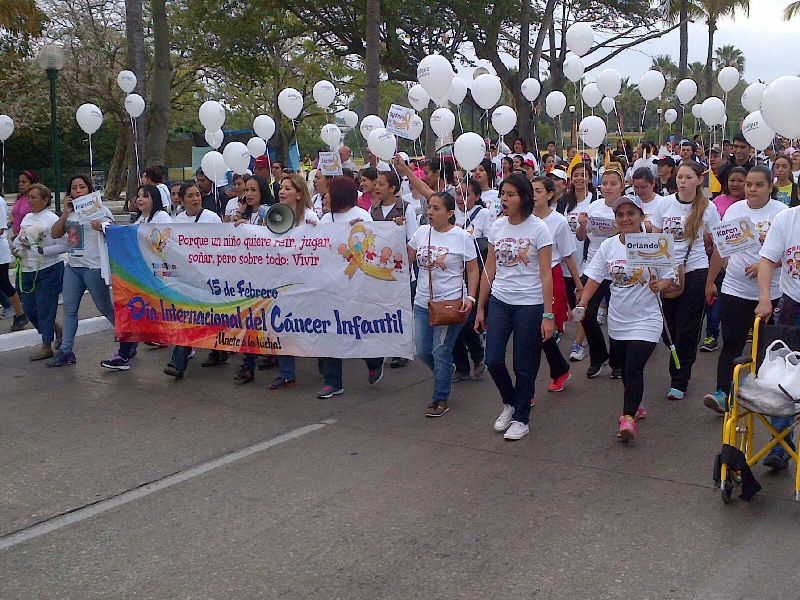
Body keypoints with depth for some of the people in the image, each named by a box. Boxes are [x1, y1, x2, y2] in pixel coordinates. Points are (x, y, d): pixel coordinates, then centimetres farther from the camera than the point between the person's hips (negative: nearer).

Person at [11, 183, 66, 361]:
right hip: (27, 271, 8)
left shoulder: (52, 219, -11)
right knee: (29, 308, 11)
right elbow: (19, 238, 22)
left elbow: (63, 246, -16)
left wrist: (41, 250, -20)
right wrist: (16, 249, 1)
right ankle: (57, 329, 32)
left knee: (45, 308, -1)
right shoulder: (27, 218, 11)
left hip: (48, 270, -8)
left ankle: (46, 346, 11)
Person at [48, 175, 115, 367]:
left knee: (105, 308, 1)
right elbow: (55, 234, 8)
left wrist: (101, 227, -27)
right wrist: (65, 213, -4)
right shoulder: (70, 212, 13)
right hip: (72, 266, 6)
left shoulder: (100, 209, -2)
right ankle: (66, 351, 9)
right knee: (69, 308, 5)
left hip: (94, 267, -6)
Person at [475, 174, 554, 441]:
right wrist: (480, 308, 10)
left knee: (524, 366, 4)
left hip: (529, 304, -4)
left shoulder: (538, 229, -9)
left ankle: (521, 419, 21)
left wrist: (548, 315, -13)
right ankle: (510, 403, 27)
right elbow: (489, 270, 10)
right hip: (499, 301, 4)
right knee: (493, 360, 0)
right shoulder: (497, 226, 5)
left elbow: (546, 275, -10)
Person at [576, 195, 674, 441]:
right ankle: (635, 406, 39)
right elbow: (594, 278, 1)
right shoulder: (608, 246, 0)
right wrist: (582, 304, -10)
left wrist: (659, 285, -24)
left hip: (645, 320, -4)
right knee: (624, 369, 17)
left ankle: (628, 418, -9)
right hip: (618, 319, 4)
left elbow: (668, 277, -2)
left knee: (633, 369, -15)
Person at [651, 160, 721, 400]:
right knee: (670, 325, 6)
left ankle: (679, 382, 9)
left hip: (695, 272, -2)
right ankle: (681, 372, 27)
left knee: (687, 329, 0)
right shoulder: (664, 204, 2)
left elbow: (714, 243, 8)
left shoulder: (707, 208, -3)